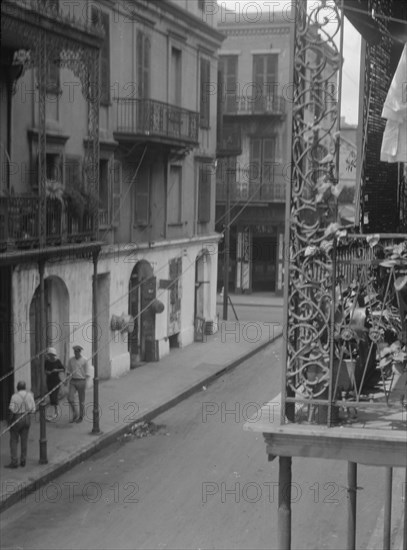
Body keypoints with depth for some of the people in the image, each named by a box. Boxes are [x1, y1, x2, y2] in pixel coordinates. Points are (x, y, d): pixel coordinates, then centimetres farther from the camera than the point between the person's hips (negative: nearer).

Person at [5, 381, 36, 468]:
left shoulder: (15, 396, -15)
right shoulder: (30, 395, -4)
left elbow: (12, 409, -18)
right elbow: (33, 409, -2)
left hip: (16, 419, -4)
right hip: (27, 418, 4)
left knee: (14, 441, 3)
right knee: (24, 441, 12)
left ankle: (14, 462, -1)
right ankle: (23, 460, 15)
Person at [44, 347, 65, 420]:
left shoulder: (57, 361, -8)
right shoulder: (46, 361, 2)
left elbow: (63, 369, -2)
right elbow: (45, 369, 15)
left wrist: (57, 370, -18)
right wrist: (47, 372, -7)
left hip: (56, 381, -5)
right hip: (49, 381, 5)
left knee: (54, 396, -13)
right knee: (51, 396, 8)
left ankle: (55, 413, -9)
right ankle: (56, 411, 22)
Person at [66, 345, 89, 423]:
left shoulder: (84, 361, -4)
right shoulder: (71, 360, 5)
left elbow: (86, 373, -2)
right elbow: (68, 371, 12)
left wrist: (85, 385, -5)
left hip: (81, 381, -3)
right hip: (73, 381, 3)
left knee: (81, 400, 5)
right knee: (70, 398, -11)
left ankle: (81, 417, 19)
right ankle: (74, 414, 7)